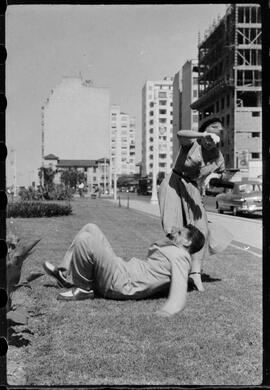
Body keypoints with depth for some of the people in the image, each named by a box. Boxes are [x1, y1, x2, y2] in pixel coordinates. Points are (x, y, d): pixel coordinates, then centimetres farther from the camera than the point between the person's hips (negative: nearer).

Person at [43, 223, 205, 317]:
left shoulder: (180, 257, -14)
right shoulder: (175, 252, 18)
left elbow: (179, 288, -33)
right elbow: (151, 251, 34)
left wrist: (167, 312, -47)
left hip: (121, 283, -10)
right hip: (123, 268, 10)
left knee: (84, 240, -25)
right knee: (90, 228, 12)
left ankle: (83, 289, -5)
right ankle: (65, 275, 10)